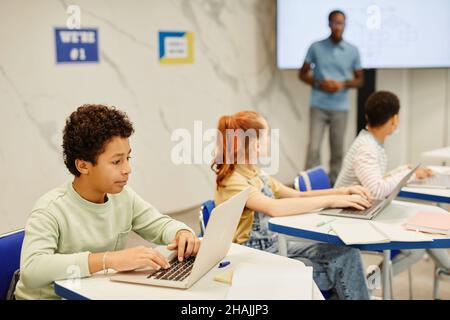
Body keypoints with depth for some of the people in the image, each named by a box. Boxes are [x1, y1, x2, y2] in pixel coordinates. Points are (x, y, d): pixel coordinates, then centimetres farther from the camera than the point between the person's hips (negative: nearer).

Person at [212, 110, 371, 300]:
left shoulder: (256, 174, 11)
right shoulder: (231, 181, -18)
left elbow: (297, 196, 14)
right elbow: (275, 208, -34)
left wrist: (342, 192, 0)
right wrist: (331, 200, -30)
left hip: (275, 247, 8)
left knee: (347, 254, -13)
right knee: (338, 270, -17)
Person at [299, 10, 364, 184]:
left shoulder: (353, 51, 4)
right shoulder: (316, 47, 0)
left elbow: (359, 80, 10)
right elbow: (303, 74, 6)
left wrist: (343, 84, -10)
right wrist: (319, 84, -12)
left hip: (340, 107, 2)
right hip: (318, 106, -1)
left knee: (337, 149, 7)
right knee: (313, 147, -8)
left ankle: (334, 183, 18)